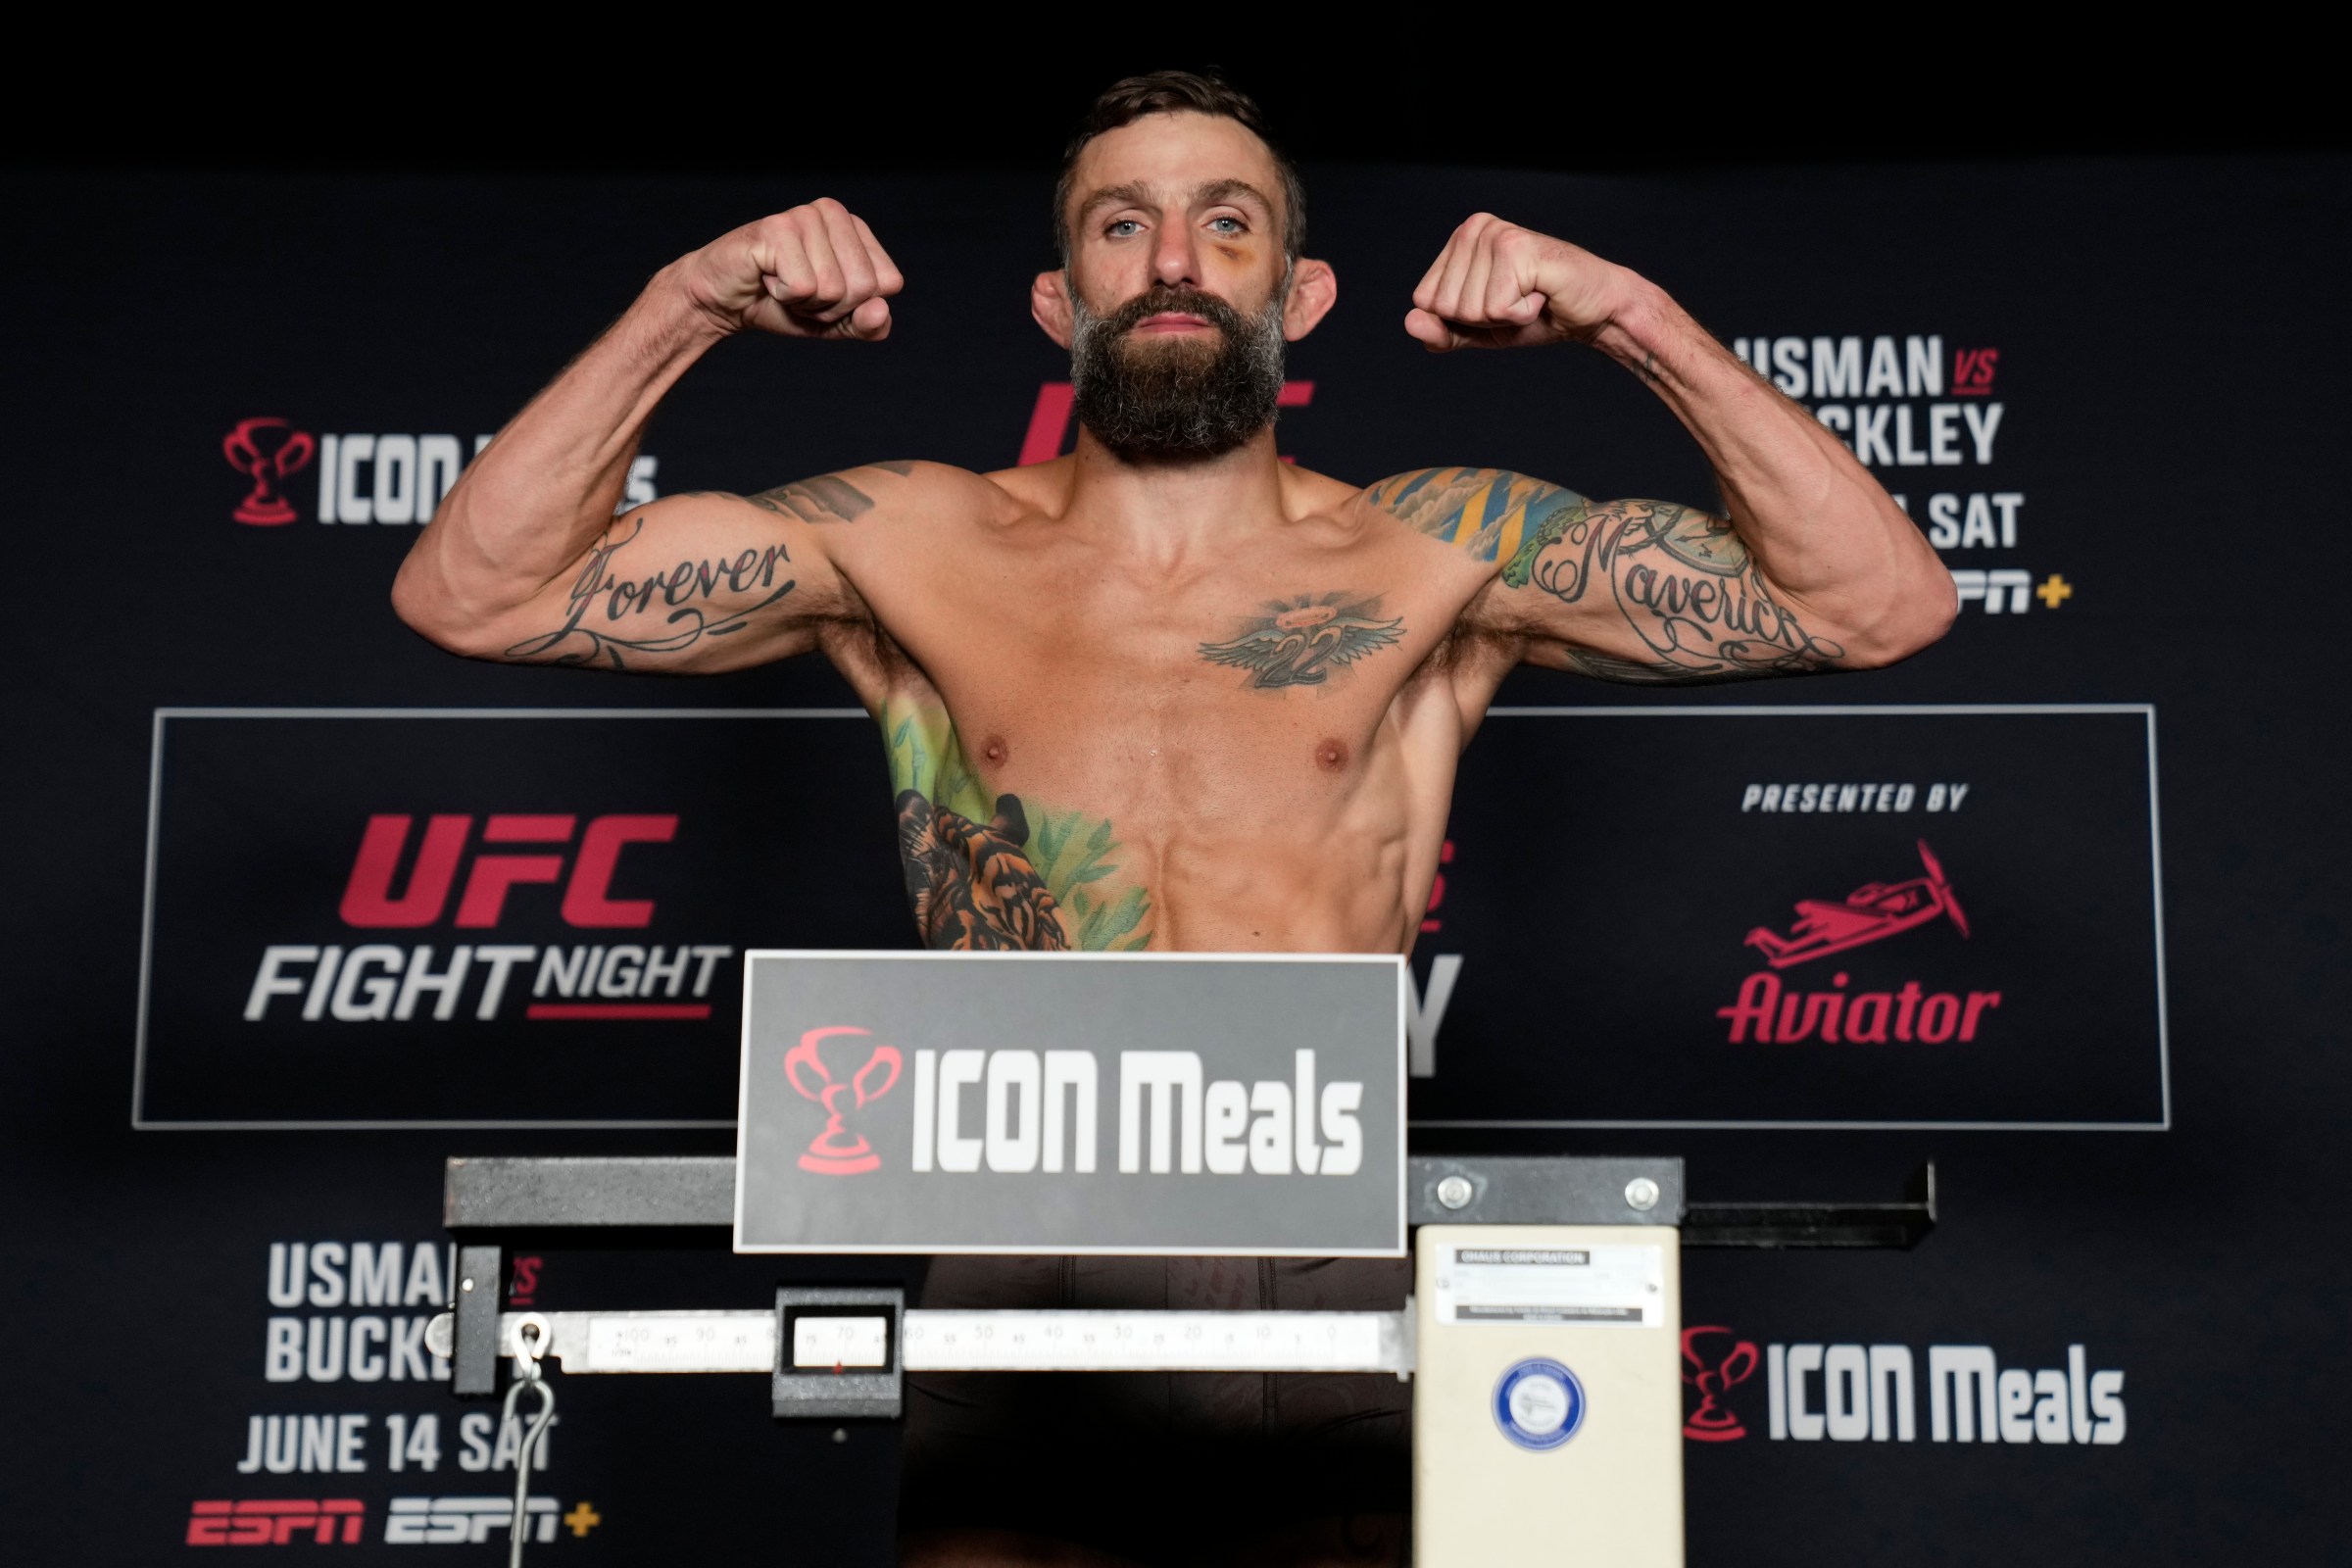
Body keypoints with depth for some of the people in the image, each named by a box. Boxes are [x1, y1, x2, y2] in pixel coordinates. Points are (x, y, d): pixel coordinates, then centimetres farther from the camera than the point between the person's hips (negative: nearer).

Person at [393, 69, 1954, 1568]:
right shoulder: (915, 548, 8)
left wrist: (1636, 317, -7)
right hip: (1017, 1298, 1)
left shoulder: (1431, 558, 6)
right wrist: (689, 302, -3)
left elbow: (1884, 601, 1)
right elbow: (468, 589, 6)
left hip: (1334, 1289, 0)